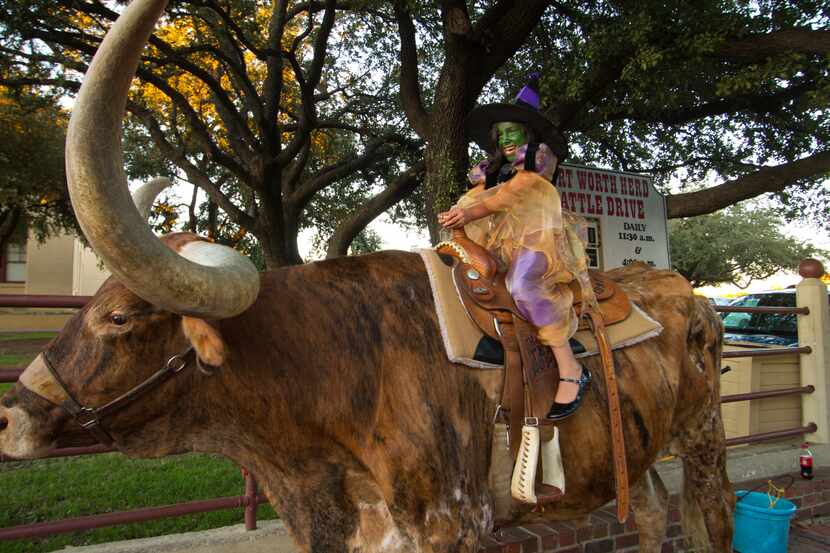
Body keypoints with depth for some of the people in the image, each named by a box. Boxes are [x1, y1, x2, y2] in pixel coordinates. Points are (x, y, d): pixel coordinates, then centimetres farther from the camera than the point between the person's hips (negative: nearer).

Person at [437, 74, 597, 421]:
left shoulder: (540, 157, 5)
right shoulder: (494, 168, 25)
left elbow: (515, 191, -11)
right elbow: (473, 196, 13)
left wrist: (473, 212, -21)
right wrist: (457, 213, -10)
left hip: (538, 234, -7)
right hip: (503, 241, 8)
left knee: (524, 284, -33)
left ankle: (571, 371, -32)